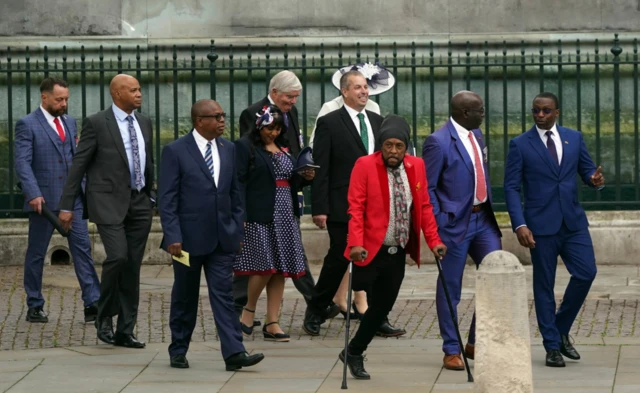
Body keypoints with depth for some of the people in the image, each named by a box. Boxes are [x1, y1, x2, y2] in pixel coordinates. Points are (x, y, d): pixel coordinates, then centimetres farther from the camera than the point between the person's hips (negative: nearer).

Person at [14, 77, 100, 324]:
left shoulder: (69, 122, 13)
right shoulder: (27, 125, -5)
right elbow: (22, 163, -12)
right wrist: (33, 194, -23)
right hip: (43, 200, -5)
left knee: (82, 248, -3)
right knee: (36, 254, 5)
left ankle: (92, 304, -5)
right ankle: (35, 307, 15)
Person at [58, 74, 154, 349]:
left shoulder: (144, 123, 11)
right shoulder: (96, 123, -6)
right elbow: (78, 165, -5)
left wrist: (151, 196, 19)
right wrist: (66, 206, -6)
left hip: (139, 202, 6)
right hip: (109, 202, -6)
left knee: (133, 267, 4)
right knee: (118, 257, -20)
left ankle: (125, 331, 10)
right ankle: (104, 316, 1)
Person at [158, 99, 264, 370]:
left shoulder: (228, 149, 8)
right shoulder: (175, 151, -7)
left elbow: (235, 193, 14)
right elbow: (167, 198, -9)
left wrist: (238, 231, 10)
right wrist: (172, 236, -16)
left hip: (222, 237, 3)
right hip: (189, 237, -3)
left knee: (223, 294, -3)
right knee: (185, 297, 8)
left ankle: (234, 353, -11)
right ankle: (178, 351, 21)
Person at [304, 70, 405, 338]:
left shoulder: (378, 122, 13)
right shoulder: (329, 123, -4)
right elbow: (320, 169, -7)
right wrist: (319, 208, -12)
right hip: (343, 207, -5)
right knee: (338, 260, 2)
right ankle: (315, 312, 20)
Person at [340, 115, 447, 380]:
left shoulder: (416, 166, 6)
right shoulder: (365, 165, -8)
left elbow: (424, 207, 10)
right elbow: (356, 208, -12)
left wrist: (433, 241, 1)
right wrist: (356, 243, -23)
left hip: (398, 253, 5)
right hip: (370, 251, -5)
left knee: (383, 306, 9)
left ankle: (354, 353, 24)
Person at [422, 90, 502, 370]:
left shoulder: (476, 135, 10)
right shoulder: (439, 142, -14)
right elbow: (427, 188, -12)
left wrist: (490, 209, 14)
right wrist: (438, 225, -16)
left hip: (482, 219, 7)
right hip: (455, 223, -7)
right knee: (450, 288, 3)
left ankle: (476, 342, 16)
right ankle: (452, 351, 12)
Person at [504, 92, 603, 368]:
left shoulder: (574, 138, 9)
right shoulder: (520, 145, -1)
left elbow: (587, 170, 13)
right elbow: (511, 188, -4)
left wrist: (596, 180, -13)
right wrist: (519, 224, -15)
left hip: (573, 221, 3)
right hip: (541, 225, -3)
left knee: (586, 273, -6)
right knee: (544, 284, 2)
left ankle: (561, 330, 15)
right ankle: (552, 346, 10)